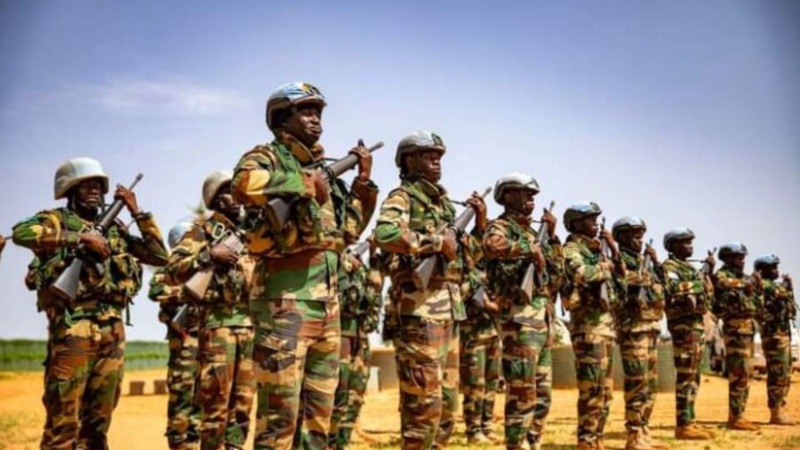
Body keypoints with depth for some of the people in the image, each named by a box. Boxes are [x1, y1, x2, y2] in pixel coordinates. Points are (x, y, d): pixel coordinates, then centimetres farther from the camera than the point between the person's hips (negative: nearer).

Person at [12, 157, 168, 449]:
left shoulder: (116, 230, 20)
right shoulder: (57, 220, 5)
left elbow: (160, 256, 17)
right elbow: (22, 232, -16)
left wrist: (138, 213, 12)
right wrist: (80, 238, -16)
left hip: (112, 330, 6)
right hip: (73, 326, -5)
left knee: (99, 417, 10)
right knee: (64, 415, -7)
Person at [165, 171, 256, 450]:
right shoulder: (203, 229, 1)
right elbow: (172, 272, -8)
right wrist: (209, 254, -18)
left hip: (251, 324, 6)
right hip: (219, 323, -6)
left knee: (243, 402, 8)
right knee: (216, 402, -5)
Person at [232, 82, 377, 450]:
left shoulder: (323, 168, 18)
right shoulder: (266, 157, -3)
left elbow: (348, 230, 22)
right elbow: (245, 185, -28)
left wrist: (363, 181, 15)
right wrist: (306, 185, -18)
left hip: (327, 301, 8)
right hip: (285, 298, -8)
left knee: (319, 407, 13)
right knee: (280, 408, -5)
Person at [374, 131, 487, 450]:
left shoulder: (444, 203, 21)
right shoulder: (402, 197, -3)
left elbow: (468, 255, 26)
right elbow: (385, 234, -25)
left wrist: (480, 221, 12)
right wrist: (436, 241, -18)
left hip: (450, 308, 9)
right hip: (420, 307, -9)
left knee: (447, 398, 13)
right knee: (424, 400, -8)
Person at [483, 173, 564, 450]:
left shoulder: (531, 232, 22)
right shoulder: (501, 226, -4)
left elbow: (558, 272, 22)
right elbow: (491, 246, -30)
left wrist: (552, 235, 15)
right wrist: (531, 248, -21)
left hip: (544, 318, 9)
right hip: (521, 317, -9)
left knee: (541, 395, 12)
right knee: (522, 395, -7)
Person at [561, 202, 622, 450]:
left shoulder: (597, 249, 18)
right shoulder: (571, 249, -8)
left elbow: (621, 274, 23)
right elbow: (583, 274, -27)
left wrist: (614, 248, 13)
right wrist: (604, 266, -9)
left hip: (606, 321, 9)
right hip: (588, 323, -9)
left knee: (605, 387, 11)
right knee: (592, 387, -10)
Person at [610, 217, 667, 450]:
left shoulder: (644, 261, 21)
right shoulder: (618, 260, -6)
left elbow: (662, 288, 19)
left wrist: (655, 263, 11)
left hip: (651, 327, 9)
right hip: (633, 327, -9)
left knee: (650, 383, 11)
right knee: (637, 383, -10)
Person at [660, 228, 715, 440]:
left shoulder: (691, 268, 21)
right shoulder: (669, 267, -8)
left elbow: (708, 295, 23)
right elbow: (674, 292, -23)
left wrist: (709, 271, 13)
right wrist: (701, 273, -16)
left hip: (698, 323, 10)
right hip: (683, 324, -10)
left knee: (694, 376, 11)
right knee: (685, 376, -9)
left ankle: (690, 421, 16)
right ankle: (683, 425, -7)